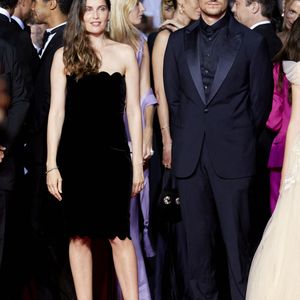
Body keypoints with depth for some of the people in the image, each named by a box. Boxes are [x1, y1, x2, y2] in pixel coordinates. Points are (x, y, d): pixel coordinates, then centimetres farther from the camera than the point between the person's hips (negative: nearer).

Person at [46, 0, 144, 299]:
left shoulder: (124, 53, 6)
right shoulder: (64, 56, 5)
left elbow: (133, 110, 7)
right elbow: (57, 110, 3)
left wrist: (137, 162, 2)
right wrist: (51, 165, -2)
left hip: (113, 154, 0)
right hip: (75, 155, 0)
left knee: (119, 235, -4)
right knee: (79, 236, 4)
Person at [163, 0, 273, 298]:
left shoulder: (252, 42, 1)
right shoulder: (178, 41, 10)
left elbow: (261, 101, 6)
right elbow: (172, 97, 14)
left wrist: (239, 138, 8)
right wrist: (182, 139, 11)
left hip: (231, 155, -3)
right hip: (189, 157, 3)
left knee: (236, 236, -2)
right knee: (197, 237, 7)